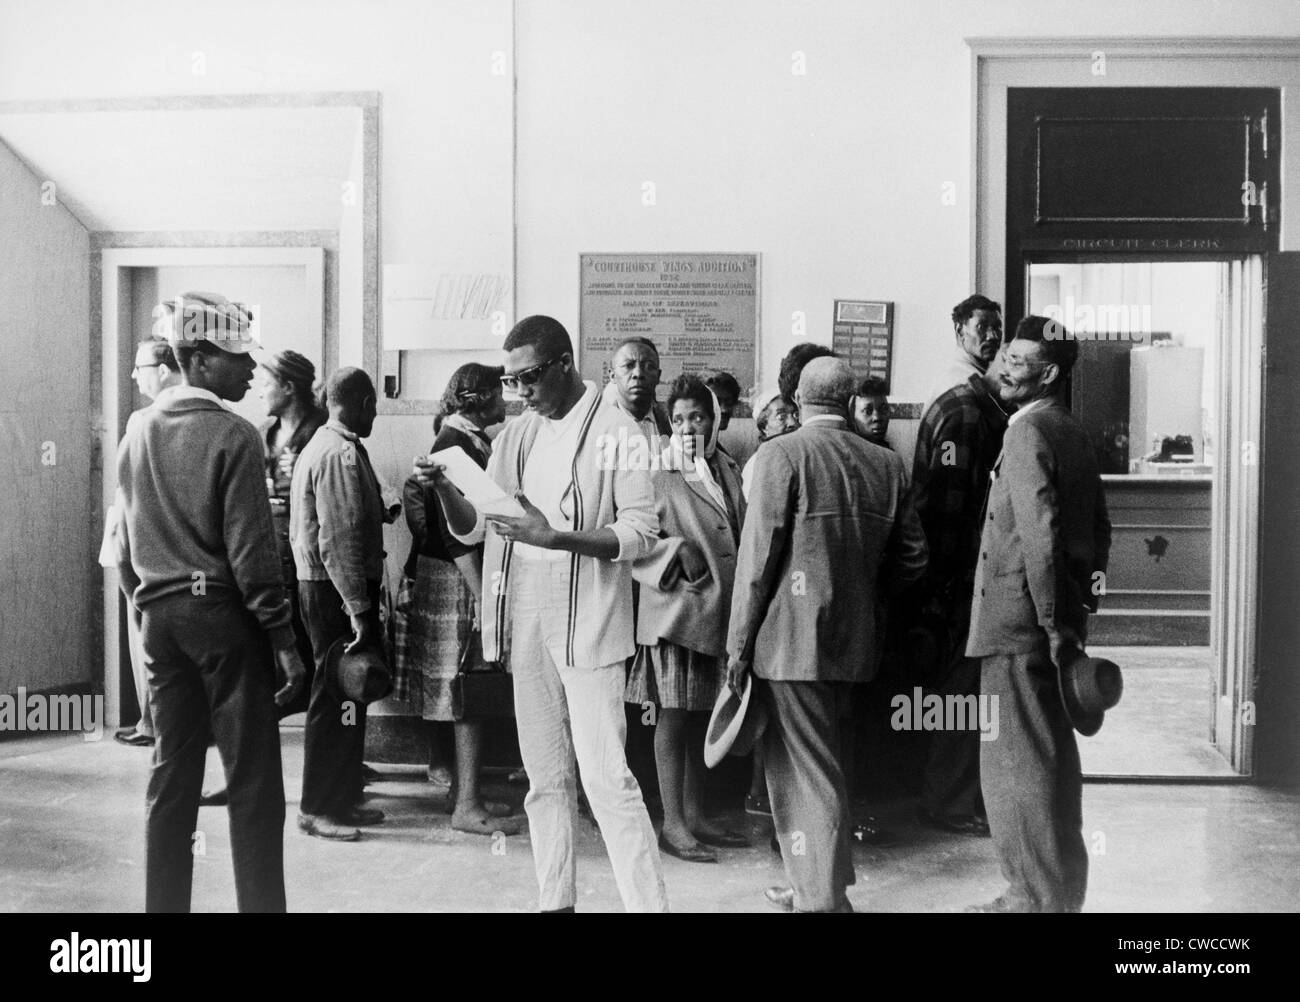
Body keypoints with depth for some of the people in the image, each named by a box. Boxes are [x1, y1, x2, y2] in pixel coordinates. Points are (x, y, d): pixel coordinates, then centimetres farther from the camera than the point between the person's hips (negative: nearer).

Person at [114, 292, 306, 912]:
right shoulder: (232, 436, -12)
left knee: (172, 772, 14)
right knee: (252, 779, 0)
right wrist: (283, 639, -10)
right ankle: (261, 901, 5)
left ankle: (164, 902, 22)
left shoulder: (138, 432, 9)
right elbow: (249, 551, -14)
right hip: (222, 612, -7)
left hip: (158, 615, 7)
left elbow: (126, 543, 13)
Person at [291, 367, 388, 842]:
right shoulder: (342, 454, -17)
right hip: (337, 590, -10)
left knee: (344, 695, 15)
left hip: (320, 585, 10)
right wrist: (359, 607, -23)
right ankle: (319, 808, 6)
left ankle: (342, 798, 24)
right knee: (337, 699, -3)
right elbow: (339, 540, -23)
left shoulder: (320, 445, 15)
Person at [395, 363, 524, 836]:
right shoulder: (456, 445, -17)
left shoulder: (473, 441, 12)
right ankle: (466, 805, 3)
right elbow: (455, 533, -22)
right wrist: (482, 597, -23)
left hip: (470, 576, 9)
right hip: (456, 583, -9)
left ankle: (461, 787, 24)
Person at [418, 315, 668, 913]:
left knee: (606, 774, -9)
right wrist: (443, 486, -8)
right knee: (545, 776, 13)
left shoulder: (614, 432, -6)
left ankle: (647, 902, 0)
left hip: (587, 623, -6)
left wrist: (554, 536, -23)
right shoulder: (515, 438, 11)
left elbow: (641, 533, -12)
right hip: (524, 622, 6)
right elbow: (471, 529, 12)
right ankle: (555, 900, 24)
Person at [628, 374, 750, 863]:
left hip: (720, 611, 6)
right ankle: (673, 823, 9)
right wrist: (677, 551, -20)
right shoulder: (658, 473, -6)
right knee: (674, 716, 0)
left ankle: (695, 816, 24)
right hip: (676, 610, -6)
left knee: (701, 716, 13)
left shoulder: (728, 470, 11)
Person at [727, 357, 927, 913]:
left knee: (808, 771, 3)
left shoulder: (783, 454, -11)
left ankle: (825, 899, 10)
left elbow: (759, 554, -13)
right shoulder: (887, 464, 5)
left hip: (791, 639, -6)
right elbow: (911, 559, 8)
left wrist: (739, 640, -7)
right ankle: (815, 886, 33)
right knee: (816, 760, 21)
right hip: (854, 639, 7)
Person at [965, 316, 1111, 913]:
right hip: (1052, 621, 10)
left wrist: (1053, 623, -20)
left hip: (1020, 623, -10)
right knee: (1051, 758, 17)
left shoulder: (1028, 432, -15)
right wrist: (1079, 601, 19)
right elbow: (1098, 528, 20)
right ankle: (1058, 890, 29)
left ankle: (1040, 898, 8)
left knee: (1020, 764, -1)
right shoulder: (1073, 432, 15)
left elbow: (1039, 534, -23)